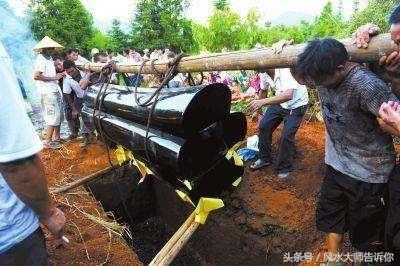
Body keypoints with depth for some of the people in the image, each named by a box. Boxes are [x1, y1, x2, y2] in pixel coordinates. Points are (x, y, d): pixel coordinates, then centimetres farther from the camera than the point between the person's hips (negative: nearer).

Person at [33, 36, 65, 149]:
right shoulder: (41, 59, -12)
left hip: (55, 90, 10)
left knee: (58, 115, 15)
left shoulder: (49, 58, 16)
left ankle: (56, 138, 27)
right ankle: (48, 141, 1)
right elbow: (36, 76, -21)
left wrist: (58, 75, 9)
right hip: (48, 92, -10)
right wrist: (53, 78, -18)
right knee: (54, 117, -8)